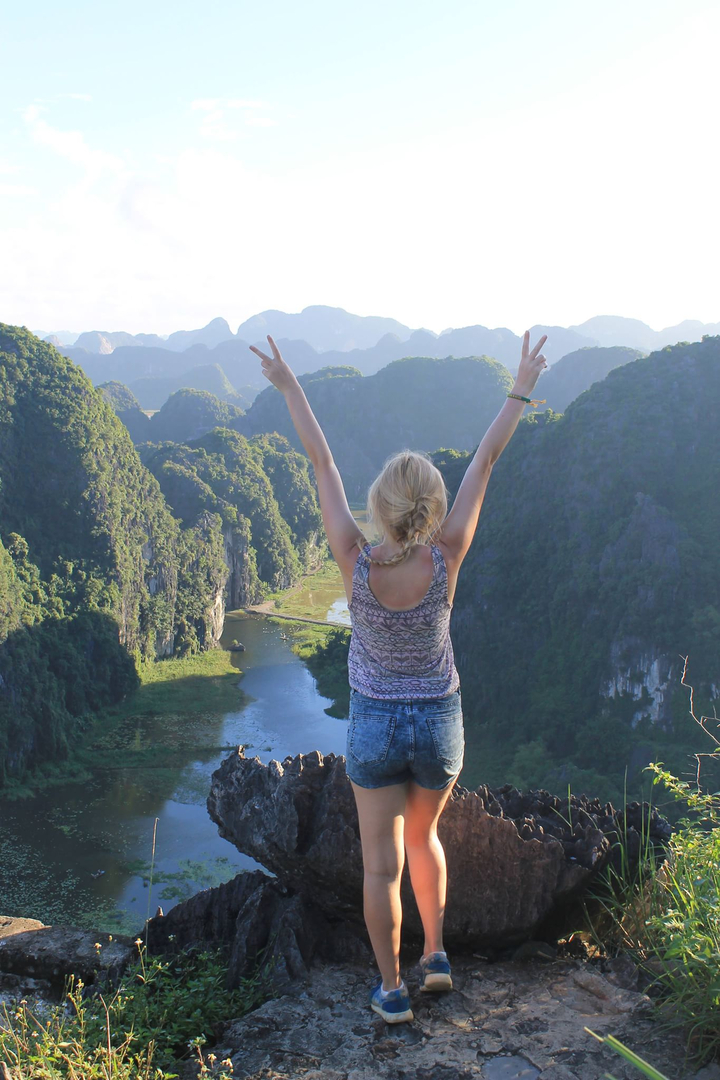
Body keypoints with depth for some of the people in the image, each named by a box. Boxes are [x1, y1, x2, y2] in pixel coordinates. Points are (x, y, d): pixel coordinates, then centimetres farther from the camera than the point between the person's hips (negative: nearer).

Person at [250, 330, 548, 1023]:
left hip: (374, 726, -1)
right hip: (439, 724, 1)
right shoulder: (445, 558, -24)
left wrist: (290, 387, -5)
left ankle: (392, 990, 27)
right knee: (423, 836, 29)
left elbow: (320, 461, -15)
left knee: (382, 863, 14)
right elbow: (486, 461, -14)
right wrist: (521, 391, -4)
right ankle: (435, 954, 31)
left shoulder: (355, 561, -24)